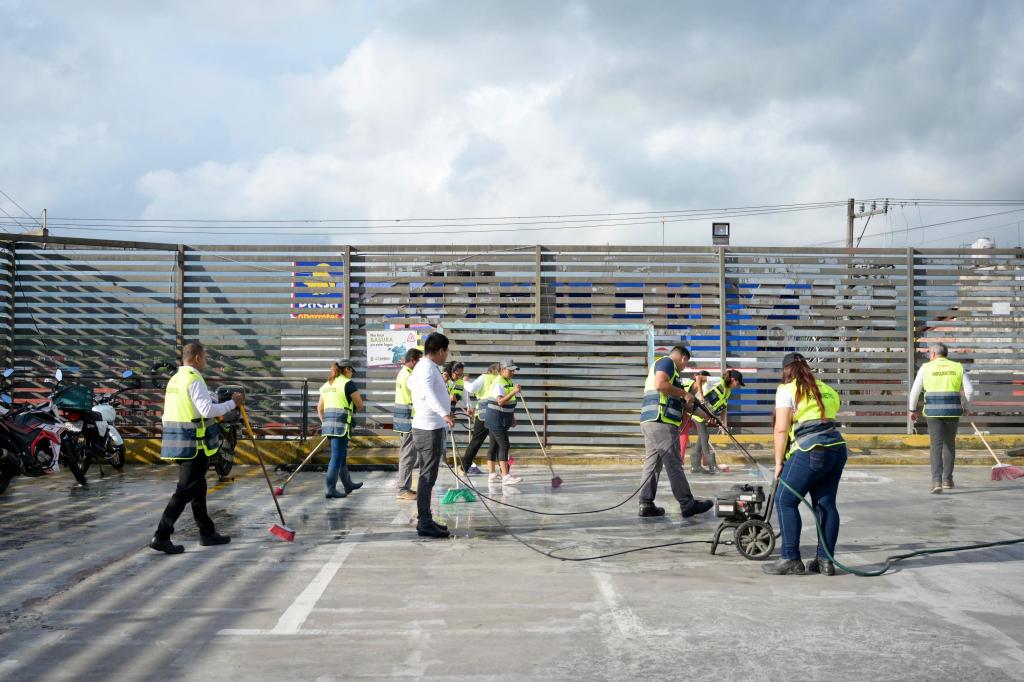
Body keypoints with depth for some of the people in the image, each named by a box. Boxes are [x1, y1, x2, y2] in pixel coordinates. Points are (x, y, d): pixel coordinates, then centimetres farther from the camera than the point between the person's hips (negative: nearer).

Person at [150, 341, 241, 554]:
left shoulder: (174, 380, 16)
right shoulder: (194, 380, -14)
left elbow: (168, 415, 20)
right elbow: (208, 409, -24)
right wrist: (233, 403, -14)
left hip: (177, 441, 10)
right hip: (194, 445, -10)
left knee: (198, 488, 17)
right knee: (185, 491, -6)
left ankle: (207, 533, 25)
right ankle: (161, 537, -8)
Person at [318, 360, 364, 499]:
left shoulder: (326, 385, 17)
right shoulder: (348, 383, -6)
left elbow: (320, 407, 19)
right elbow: (359, 405, -3)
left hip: (328, 423, 8)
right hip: (341, 423, -8)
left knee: (342, 455, 19)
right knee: (337, 457, -5)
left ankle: (348, 484, 31)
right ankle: (331, 490, -4)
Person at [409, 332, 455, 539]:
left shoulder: (422, 367, 17)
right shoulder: (427, 368, -16)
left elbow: (411, 382, 39)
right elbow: (428, 392, -35)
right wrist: (444, 413, -50)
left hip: (429, 428, 11)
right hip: (429, 429, -11)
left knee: (427, 476, 15)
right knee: (428, 477, -10)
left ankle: (424, 519, 23)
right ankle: (425, 525, -9)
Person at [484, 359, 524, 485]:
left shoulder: (509, 382, 13)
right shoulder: (498, 383, -17)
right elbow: (501, 401, -31)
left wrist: (512, 418, 23)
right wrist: (513, 392, -39)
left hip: (503, 420, 10)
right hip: (496, 419, -10)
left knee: (495, 445, 12)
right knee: (504, 446, -14)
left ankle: (491, 475, 17)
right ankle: (505, 476, -17)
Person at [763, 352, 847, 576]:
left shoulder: (787, 390, 3)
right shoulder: (827, 390, 22)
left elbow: (781, 429, -5)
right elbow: (831, 418, 12)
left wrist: (779, 462, 2)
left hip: (810, 451, -7)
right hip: (837, 448, 7)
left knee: (785, 500, 3)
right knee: (826, 503, 12)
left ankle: (791, 559, 2)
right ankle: (826, 560, 14)